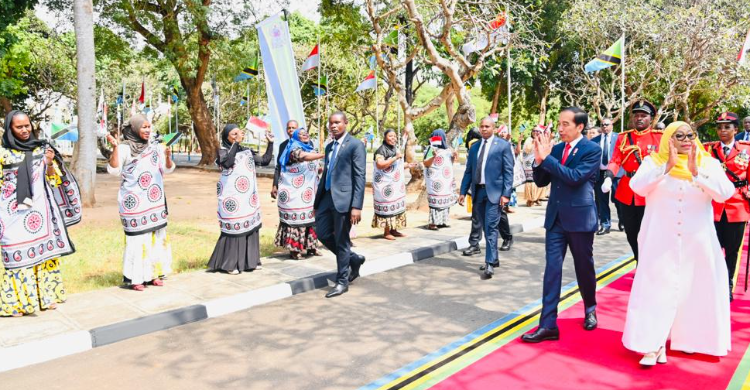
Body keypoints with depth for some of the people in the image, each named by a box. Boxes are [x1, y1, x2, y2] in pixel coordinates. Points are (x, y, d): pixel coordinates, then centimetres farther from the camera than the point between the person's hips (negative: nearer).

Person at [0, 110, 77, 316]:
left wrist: (50, 163, -10)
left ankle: (46, 295, 15)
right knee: (17, 253, -1)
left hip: (39, 209, 2)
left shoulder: (42, 149, 6)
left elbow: (53, 180, 6)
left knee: (43, 250, 6)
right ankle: (16, 301, 7)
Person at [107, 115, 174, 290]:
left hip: (154, 202, 5)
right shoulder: (124, 148, -6)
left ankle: (153, 273, 19)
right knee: (137, 237, -5)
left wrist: (167, 156, -16)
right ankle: (135, 278, 4)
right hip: (134, 203, -5)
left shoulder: (155, 147, 8)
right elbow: (114, 171, -13)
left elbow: (168, 169, 4)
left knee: (156, 235, 8)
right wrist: (115, 148, -23)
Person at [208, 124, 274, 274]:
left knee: (250, 226, 8)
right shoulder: (223, 151, -3)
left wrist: (270, 143, 7)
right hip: (232, 198, -5)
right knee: (234, 228, -4)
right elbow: (227, 163, -25)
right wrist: (236, 143, -26)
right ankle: (229, 264, 7)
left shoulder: (247, 151, 12)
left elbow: (265, 161, 14)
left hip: (248, 198, 5)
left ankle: (250, 260, 19)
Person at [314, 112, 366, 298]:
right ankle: (354, 258, 29)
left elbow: (360, 177, -12)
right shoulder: (329, 146, 17)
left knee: (341, 241, 0)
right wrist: (317, 201, 18)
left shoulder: (356, 145, -6)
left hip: (344, 198, -8)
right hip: (328, 197, 8)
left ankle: (342, 282, 15)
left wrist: (357, 206, -19)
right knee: (322, 234, 9)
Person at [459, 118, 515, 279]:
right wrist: (463, 191, 7)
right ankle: (493, 259, 25)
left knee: (491, 228, -10)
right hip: (478, 191, 6)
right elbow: (468, 171, 14)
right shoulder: (474, 147, 13)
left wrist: (506, 194, -13)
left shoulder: (503, 145, -2)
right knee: (486, 228, 12)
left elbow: (508, 171, -6)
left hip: (494, 191, -5)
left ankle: (490, 263, -8)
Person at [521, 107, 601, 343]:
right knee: (552, 269, -1)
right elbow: (541, 182, 7)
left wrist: (547, 158, -22)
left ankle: (590, 310, 39)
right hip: (555, 218, 4)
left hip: (579, 217, -4)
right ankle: (548, 325, -1)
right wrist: (539, 160, -10)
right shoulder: (556, 149, 7)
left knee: (584, 268, 12)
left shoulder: (592, 150, -9)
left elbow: (575, 177, -23)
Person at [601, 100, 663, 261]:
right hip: (627, 192, 3)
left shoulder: (660, 137, 1)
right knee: (631, 233, 12)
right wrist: (608, 178, -19)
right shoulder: (623, 137, 8)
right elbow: (615, 161, -1)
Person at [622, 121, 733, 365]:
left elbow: (726, 192, -12)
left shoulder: (709, 164, 3)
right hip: (661, 242, -2)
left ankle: (686, 338, 29)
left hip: (697, 242, 2)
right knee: (657, 289, -5)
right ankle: (654, 345, -1)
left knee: (693, 288, 11)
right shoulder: (654, 161, 0)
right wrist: (668, 165, -25)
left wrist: (696, 172, -24)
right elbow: (638, 186, -17)